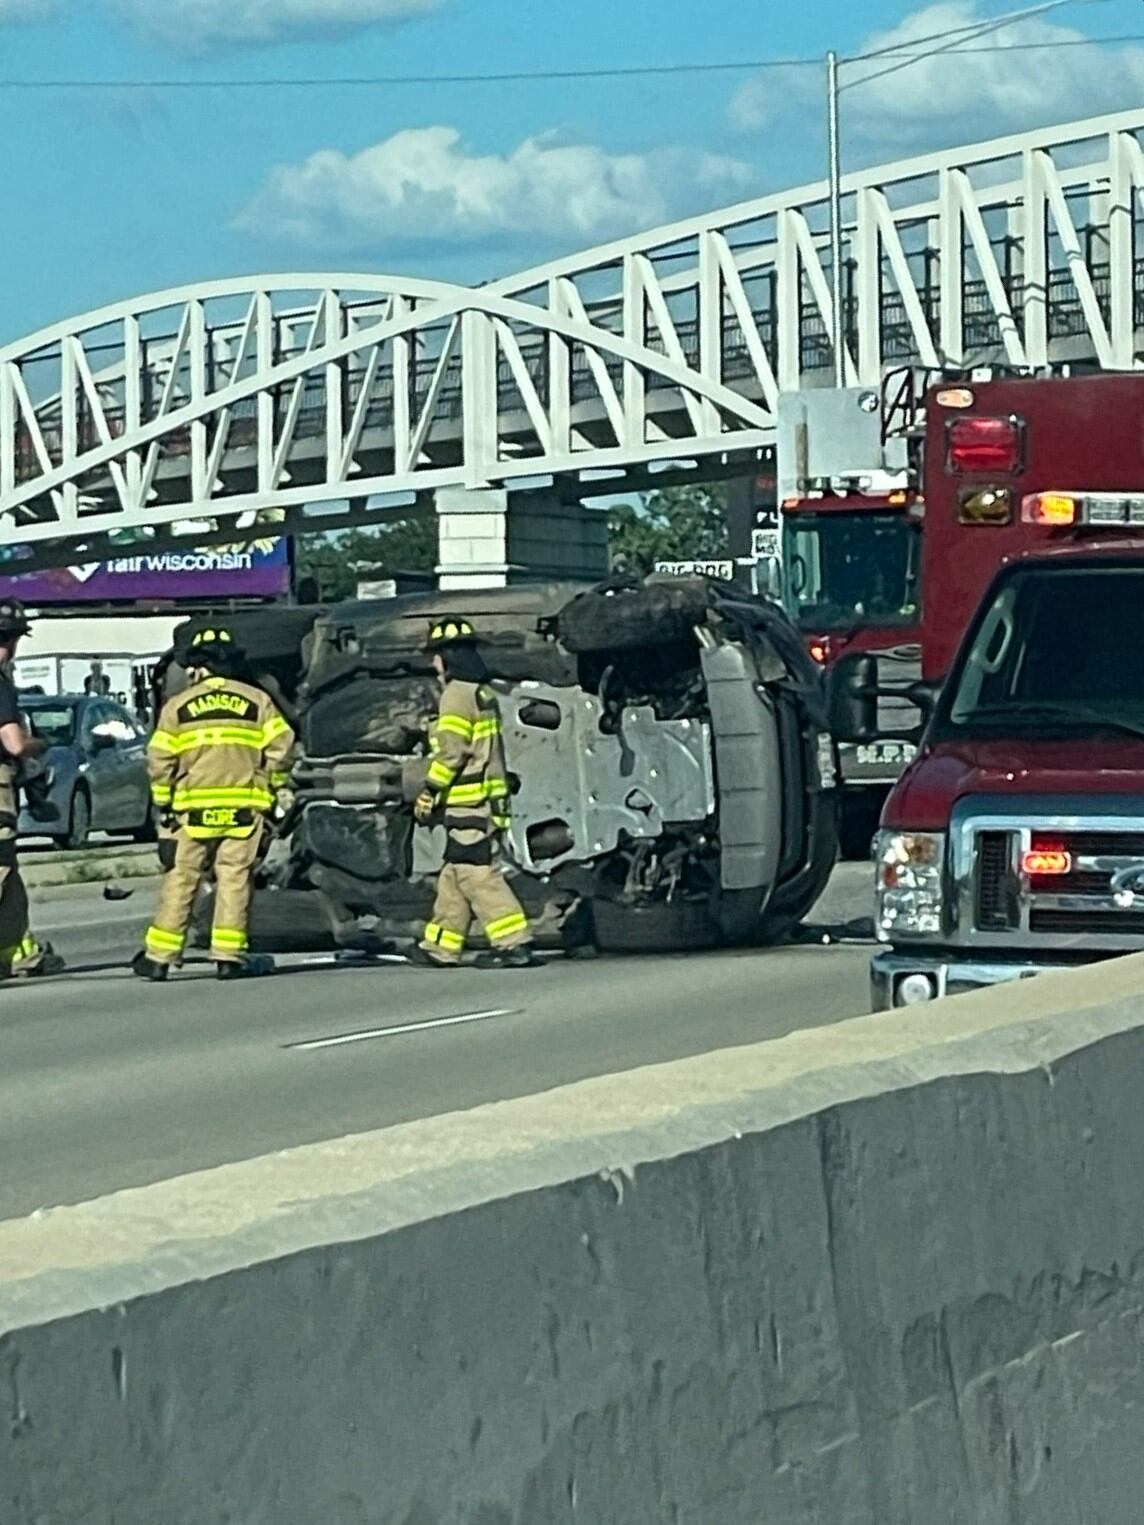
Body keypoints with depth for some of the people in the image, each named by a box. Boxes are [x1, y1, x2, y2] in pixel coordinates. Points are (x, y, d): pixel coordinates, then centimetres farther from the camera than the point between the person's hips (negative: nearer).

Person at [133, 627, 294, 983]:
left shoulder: (177, 706, 4)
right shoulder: (257, 701, 4)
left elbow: (159, 760, 2)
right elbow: (279, 747, 0)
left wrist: (163, 803, 11)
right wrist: (279, 789, 14)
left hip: (194, 807, 0)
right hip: (245, 805, 0)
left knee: (181, 880, 4)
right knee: (234, 878, 2)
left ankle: (159, 956, 5)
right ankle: (229, 956, -3)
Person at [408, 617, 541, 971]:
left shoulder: (457, 695, -11)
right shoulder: (483, 693, 19)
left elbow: (450, 754, -17)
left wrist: (429, 795, -9)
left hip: (467, 803, -10)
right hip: (486, 799, 10)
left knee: (477, 874, -11)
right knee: (454, 876, 14)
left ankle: (514, 943, -17)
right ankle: (440, 947, 19)